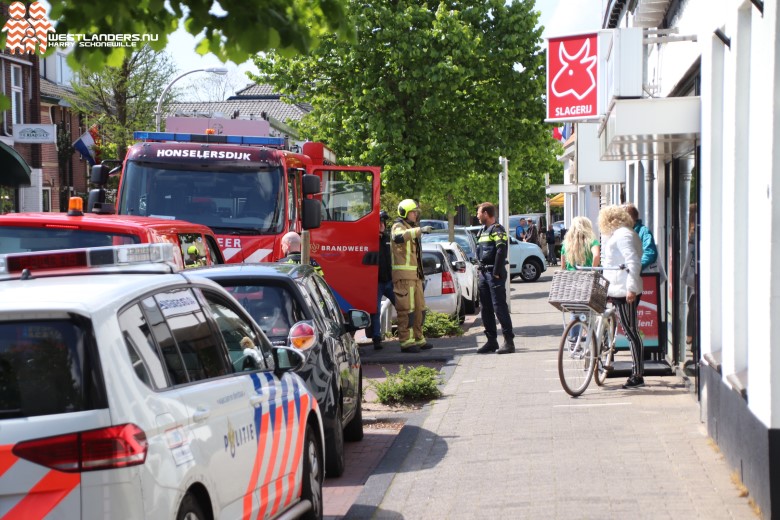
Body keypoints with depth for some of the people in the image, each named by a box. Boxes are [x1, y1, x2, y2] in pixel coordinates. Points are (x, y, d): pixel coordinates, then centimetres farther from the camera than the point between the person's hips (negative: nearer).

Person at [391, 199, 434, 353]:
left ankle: (418, 339, 20)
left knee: (418, 307, 12)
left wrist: (420, 272, 29)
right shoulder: (398, 226, -7)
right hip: (404, 274, -10)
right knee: (406, 308, -12)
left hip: (415, 275, 10)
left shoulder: (412, 228, 24)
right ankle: (406, 341, -13)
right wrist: (420, 230, -41)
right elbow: (399, 237, -34)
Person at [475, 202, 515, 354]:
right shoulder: (483, 231, 19)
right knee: (486, 308, 10)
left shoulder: (497, 229, -10)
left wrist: (496, 273, -21)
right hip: (484, 273, 10)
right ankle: (492, 341, 15)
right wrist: (481, 270, 14)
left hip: (494, 274, -9)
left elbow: (501, 251, -19)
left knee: (500, 307, -11)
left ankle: (509, 341, -10)